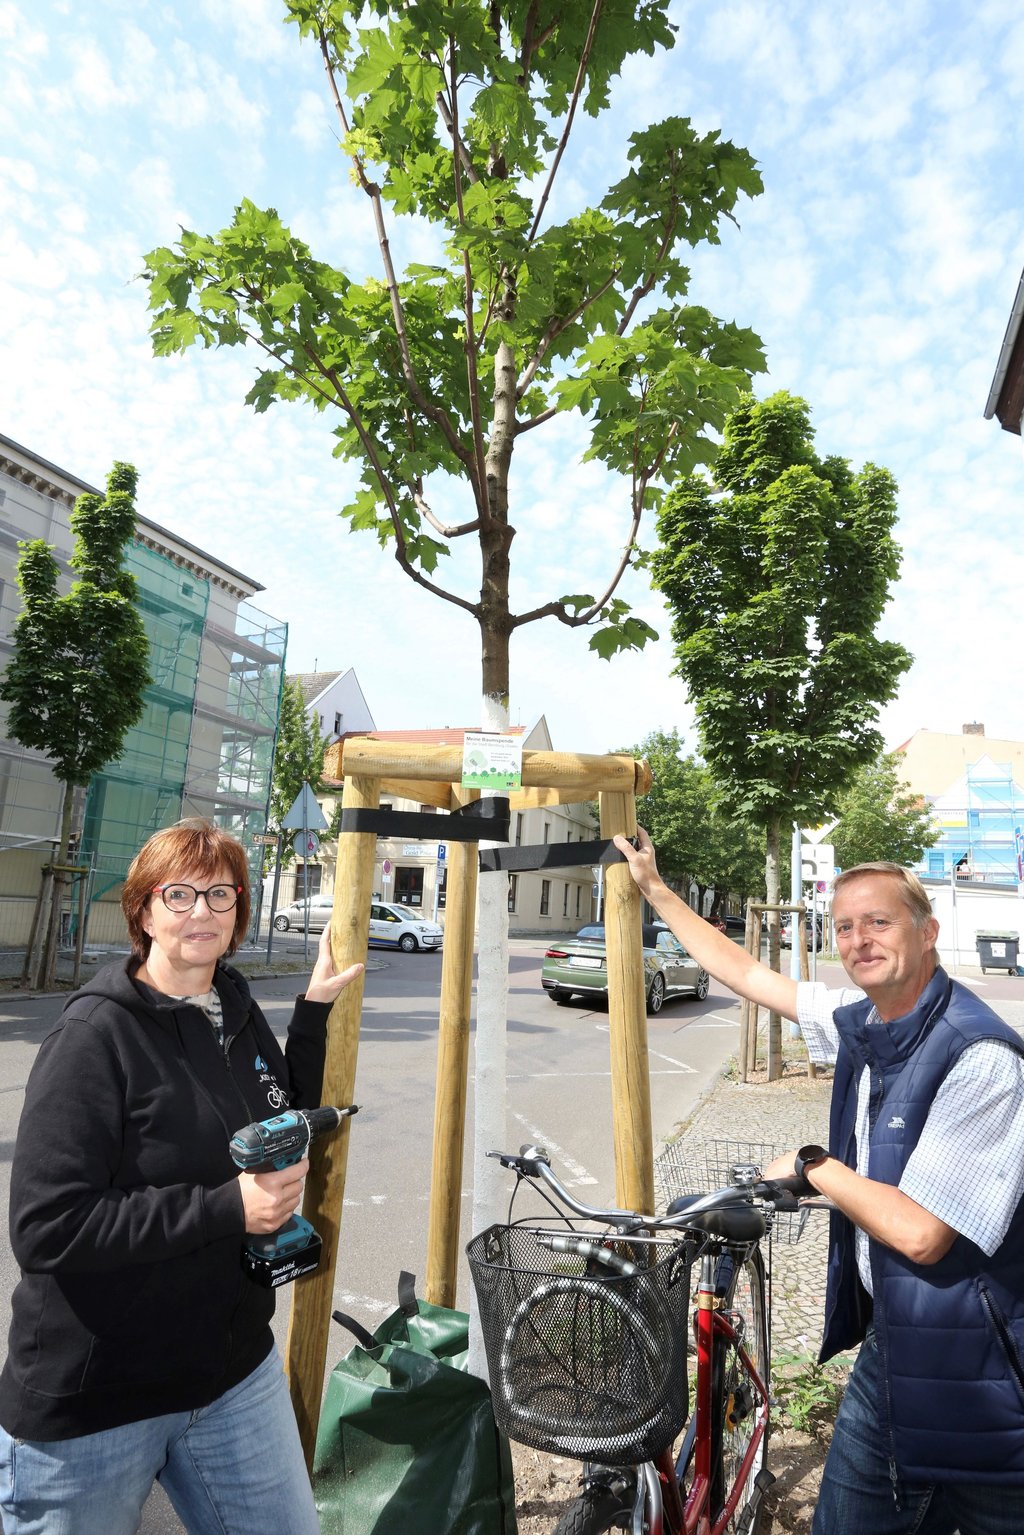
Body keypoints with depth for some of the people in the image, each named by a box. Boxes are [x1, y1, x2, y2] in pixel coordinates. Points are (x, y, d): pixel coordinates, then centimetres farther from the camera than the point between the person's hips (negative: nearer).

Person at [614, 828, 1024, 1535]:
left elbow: (918, 1232, -28)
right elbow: (747, 974, 6)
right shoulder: (861, 1023, -3)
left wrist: (813, 1166, -13)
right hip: (887, 1345, 6)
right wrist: (655, 888, 10)